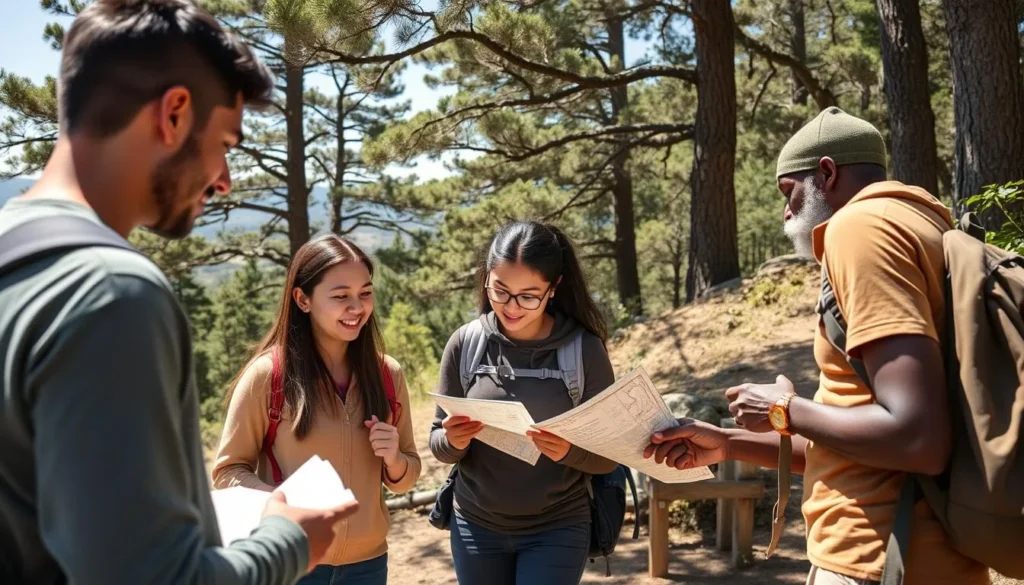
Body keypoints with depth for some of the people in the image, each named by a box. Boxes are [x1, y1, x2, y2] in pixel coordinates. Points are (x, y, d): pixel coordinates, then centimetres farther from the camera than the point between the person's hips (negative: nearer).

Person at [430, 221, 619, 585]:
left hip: (557, 530, -2)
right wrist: (453, 441, -23)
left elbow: (609, 457, -7)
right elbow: (438, 446, -1)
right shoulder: (466, 343, -8)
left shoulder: (584, 349, -13)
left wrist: (569, 452, -27)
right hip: (476, 527, 2)